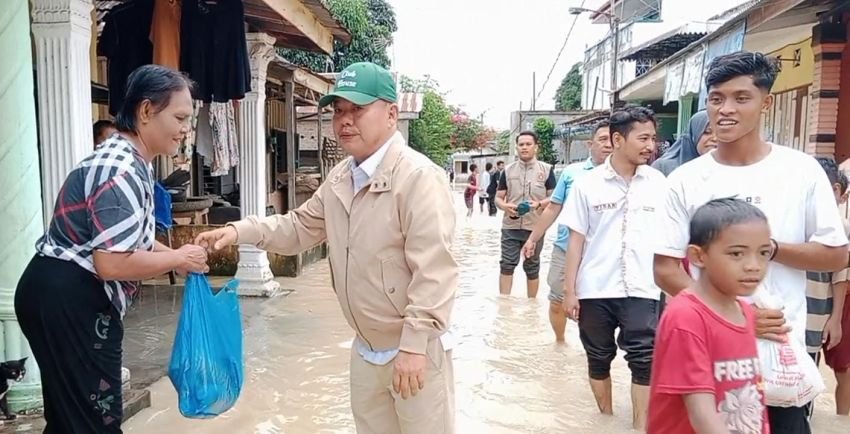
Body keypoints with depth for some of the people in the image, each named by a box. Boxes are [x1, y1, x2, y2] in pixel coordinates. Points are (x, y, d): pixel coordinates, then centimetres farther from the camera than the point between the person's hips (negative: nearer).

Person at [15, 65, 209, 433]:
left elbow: (124, 238, 15)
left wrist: (177, 255, 3)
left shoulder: (128, 161, 10)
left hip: (71, 300, 10)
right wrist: (177, 259, -16)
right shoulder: (122, 173, -23)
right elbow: (112, 264, -29)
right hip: (69, 303, -10)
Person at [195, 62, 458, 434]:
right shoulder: (339, 178, 6)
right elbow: (300, 225, 13)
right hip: (366, 349, 8)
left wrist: (414, 344, -24)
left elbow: (433, 271, -24)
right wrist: (240, 231, -1)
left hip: (414, 350, -8)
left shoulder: (419, 176, -21)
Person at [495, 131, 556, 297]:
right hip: (510, 227, 1)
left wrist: (539, 204, -18)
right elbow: (498, 198, 9)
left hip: (535, 227, -1)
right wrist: (505, 206, -14)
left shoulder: (546, 169, 2)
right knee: (507, 264, -2)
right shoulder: (508, 170, 7)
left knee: (532, 267, 10)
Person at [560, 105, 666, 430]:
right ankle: (606, 419, 31)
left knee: (644, 360, -3)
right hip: (595, 289, 0)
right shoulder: (588, 184, -2)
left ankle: (640, 426, 11)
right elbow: (576, 239, 1)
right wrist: (569, 290, -2)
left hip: (642, 289, 0)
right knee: (598, 359, 13)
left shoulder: (658, 183, 2)